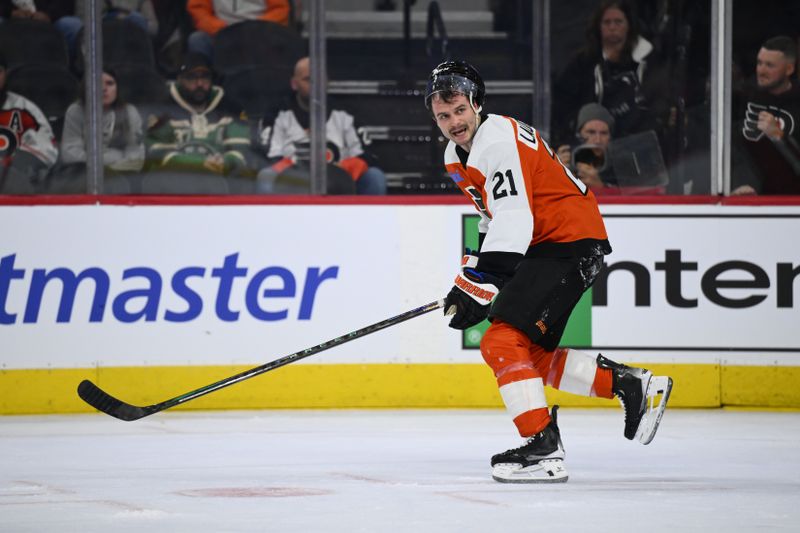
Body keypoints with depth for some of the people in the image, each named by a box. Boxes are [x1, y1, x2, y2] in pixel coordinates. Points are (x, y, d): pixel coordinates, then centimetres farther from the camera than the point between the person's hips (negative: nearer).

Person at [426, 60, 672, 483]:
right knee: (532, 355, 13)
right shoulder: (456, 155, 11)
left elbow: (513, 223, -27)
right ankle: (633, 387, 22)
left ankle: (543, 450, -20)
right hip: (540, 246, 11)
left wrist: (479, 287, -29)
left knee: (503, 342, -19)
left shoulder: (499, 141, -20)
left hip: (570, 244, -11)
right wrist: (470, 274, 15)